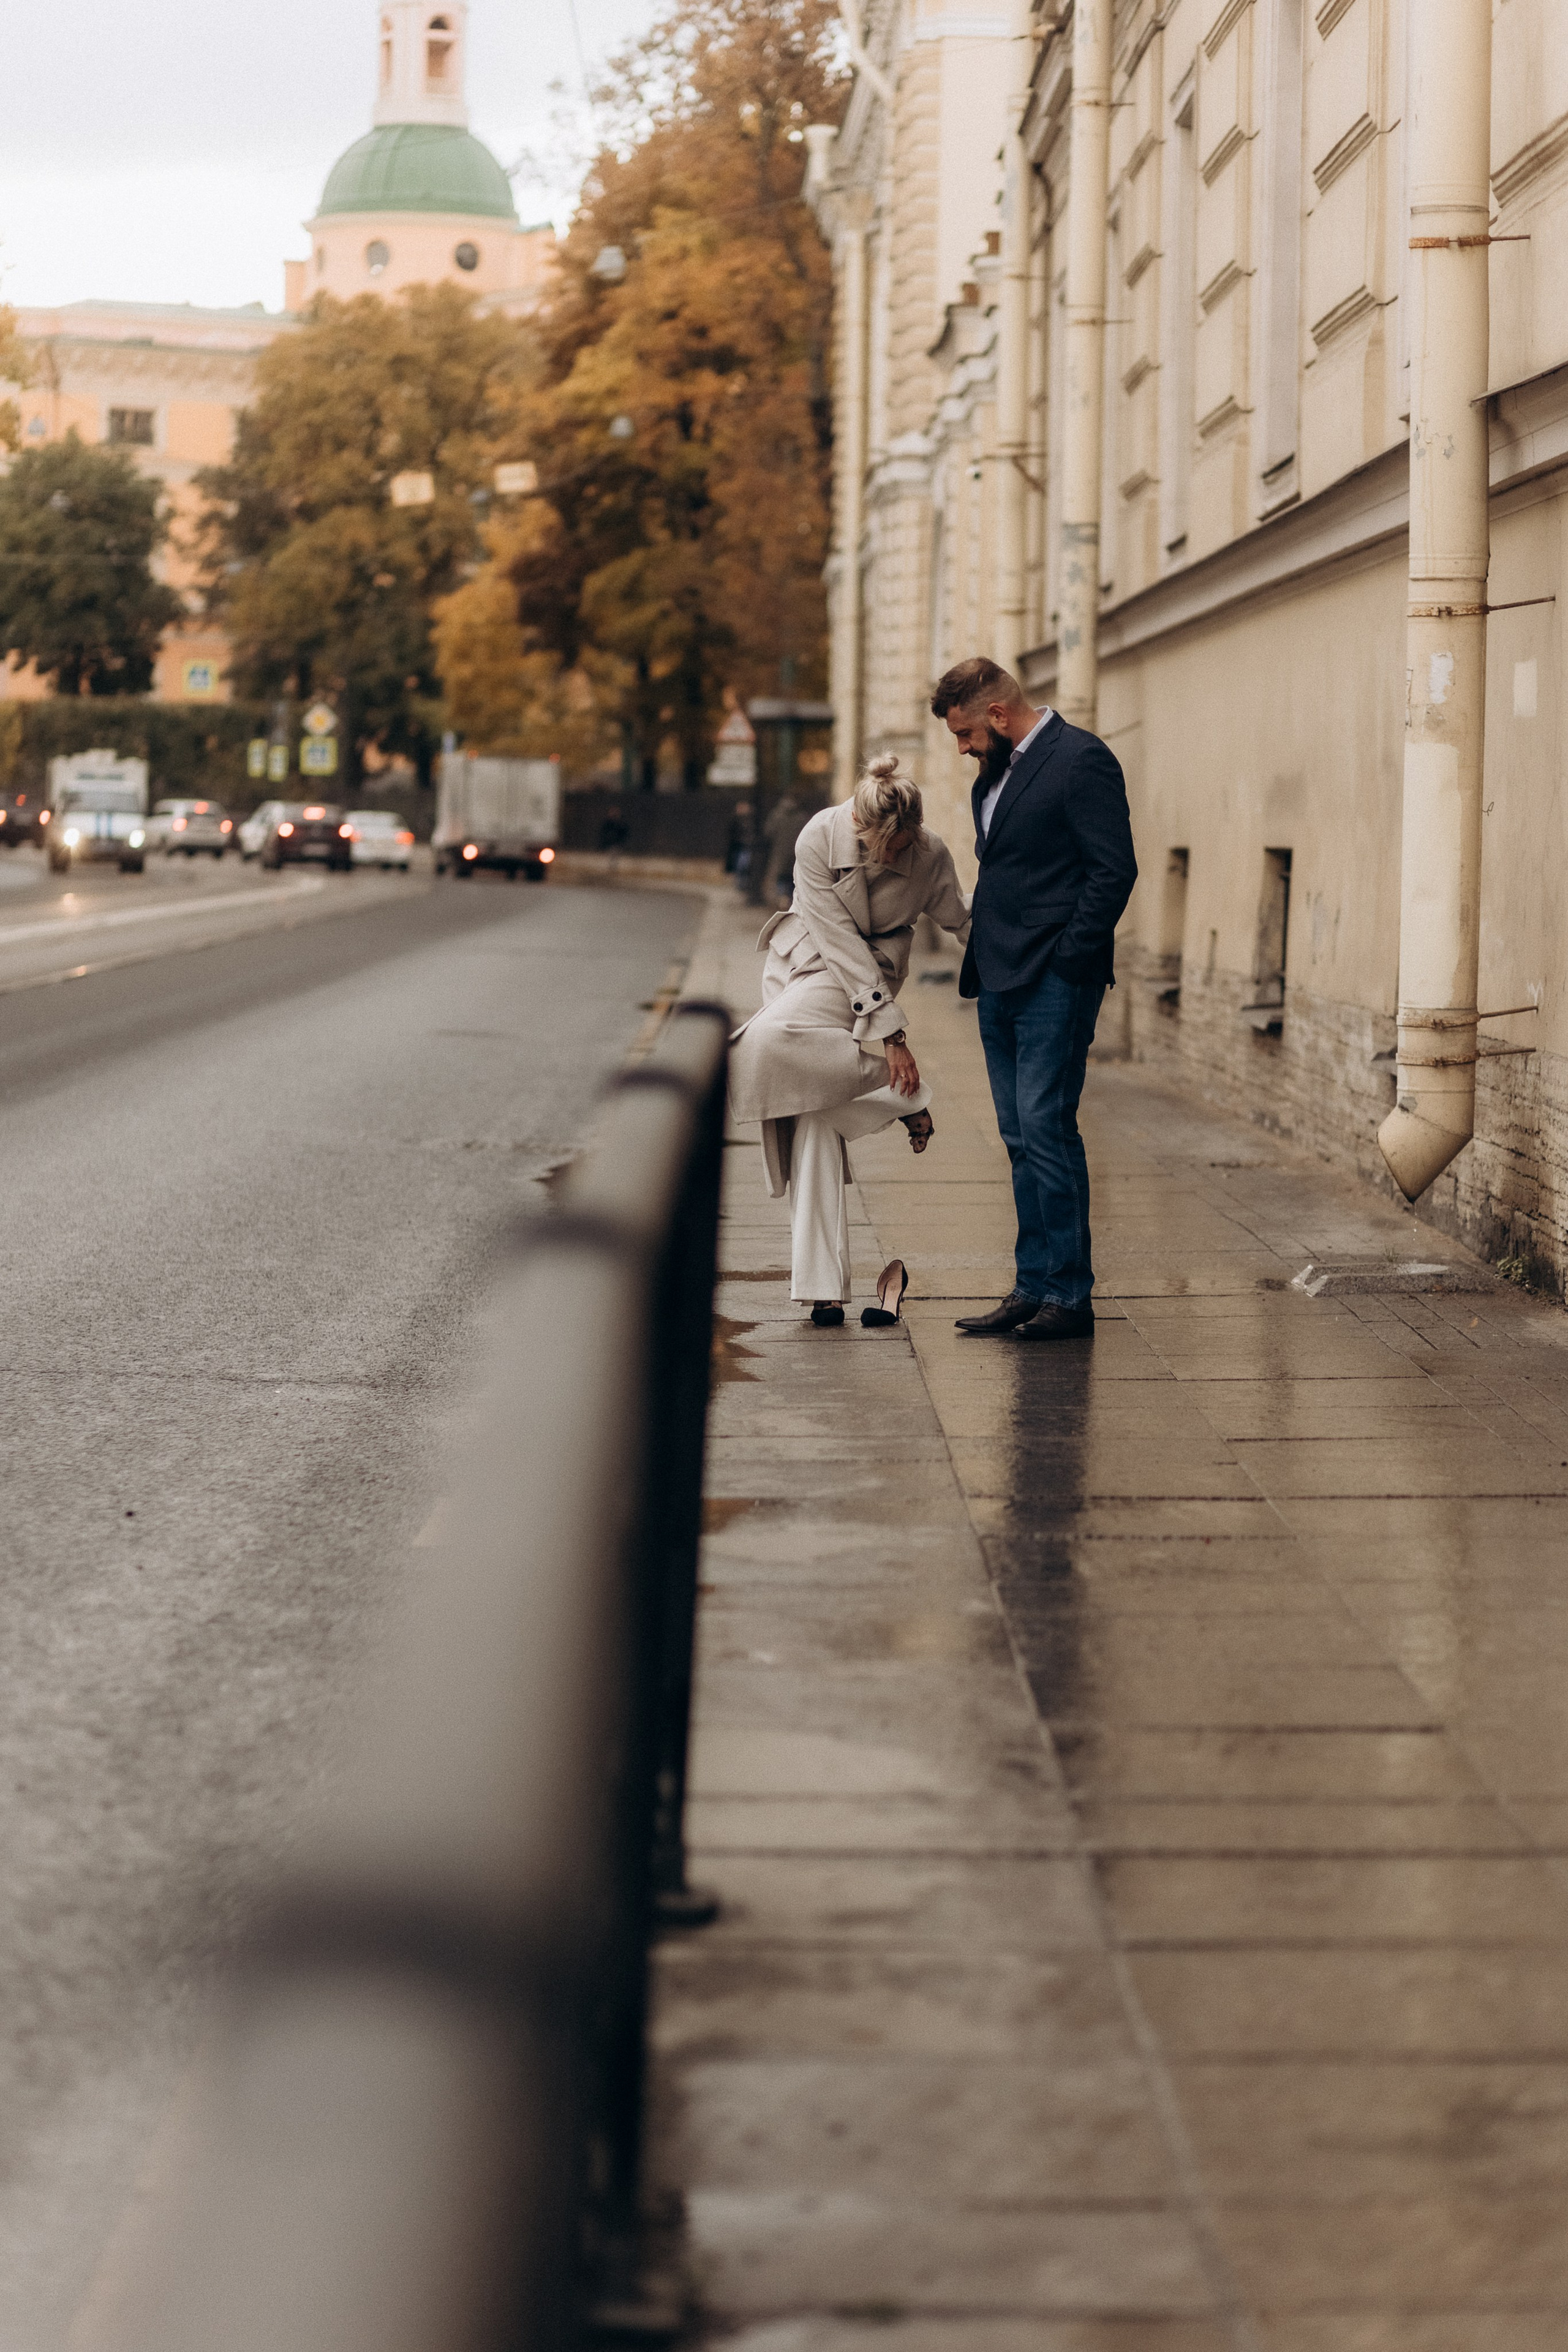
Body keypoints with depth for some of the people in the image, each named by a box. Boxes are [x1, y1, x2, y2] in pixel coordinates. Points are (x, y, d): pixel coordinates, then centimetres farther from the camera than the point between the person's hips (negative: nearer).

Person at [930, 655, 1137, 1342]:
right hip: (999, 984, 9)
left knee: (1046, 1130, -9)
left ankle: (1069, 1296, -4)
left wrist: (1067, 962, -16)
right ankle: (1033, 1289, 14)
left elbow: (1114, 870, -14)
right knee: (1022, 1140, 9)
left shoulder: (1081, 760, -10)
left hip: (1053, 983, -9)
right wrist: (980, 962, 14)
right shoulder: (996, 773, 18)